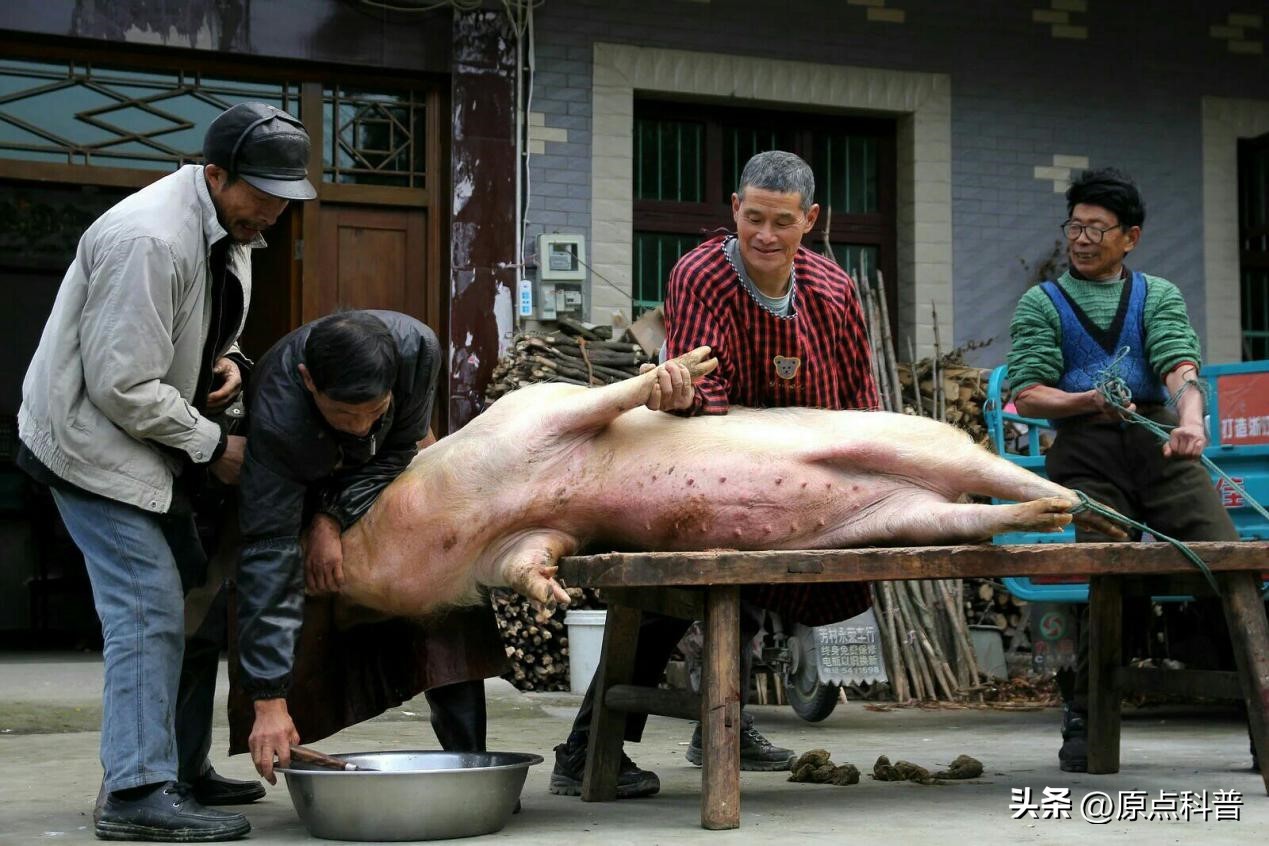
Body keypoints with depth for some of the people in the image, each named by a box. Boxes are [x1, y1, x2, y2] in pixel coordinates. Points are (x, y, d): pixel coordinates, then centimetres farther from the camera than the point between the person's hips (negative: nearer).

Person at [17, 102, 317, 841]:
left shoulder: (230, 229, 6)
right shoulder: (150, 240, -26)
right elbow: (122, 386, -26)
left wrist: (227, 359, -1)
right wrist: (212, 445, -17)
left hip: (153, 447, 10)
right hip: (94, 442, -10)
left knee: (193, 603, 12)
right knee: (149, 612, -13)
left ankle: (183, 769, 22)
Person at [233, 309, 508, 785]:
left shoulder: (417, 348, -35)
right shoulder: (276, 419, -43)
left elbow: (400, 448, -17)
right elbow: (269, 557, -44)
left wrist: (333, 521, -30)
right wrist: (269, 701, -47)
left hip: (383, 477, 3)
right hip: (292, 490, -2)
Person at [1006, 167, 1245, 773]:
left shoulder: (1158, 295, 21)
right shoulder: (1042, 303, 18)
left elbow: (1180, 366, 1)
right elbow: (1026, 394, 6)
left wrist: (1190, 420, -20)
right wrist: (1089, 401, -13)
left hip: (1159, 444, 2)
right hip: (1087, 451, -1)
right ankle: (1084, 716, 1)